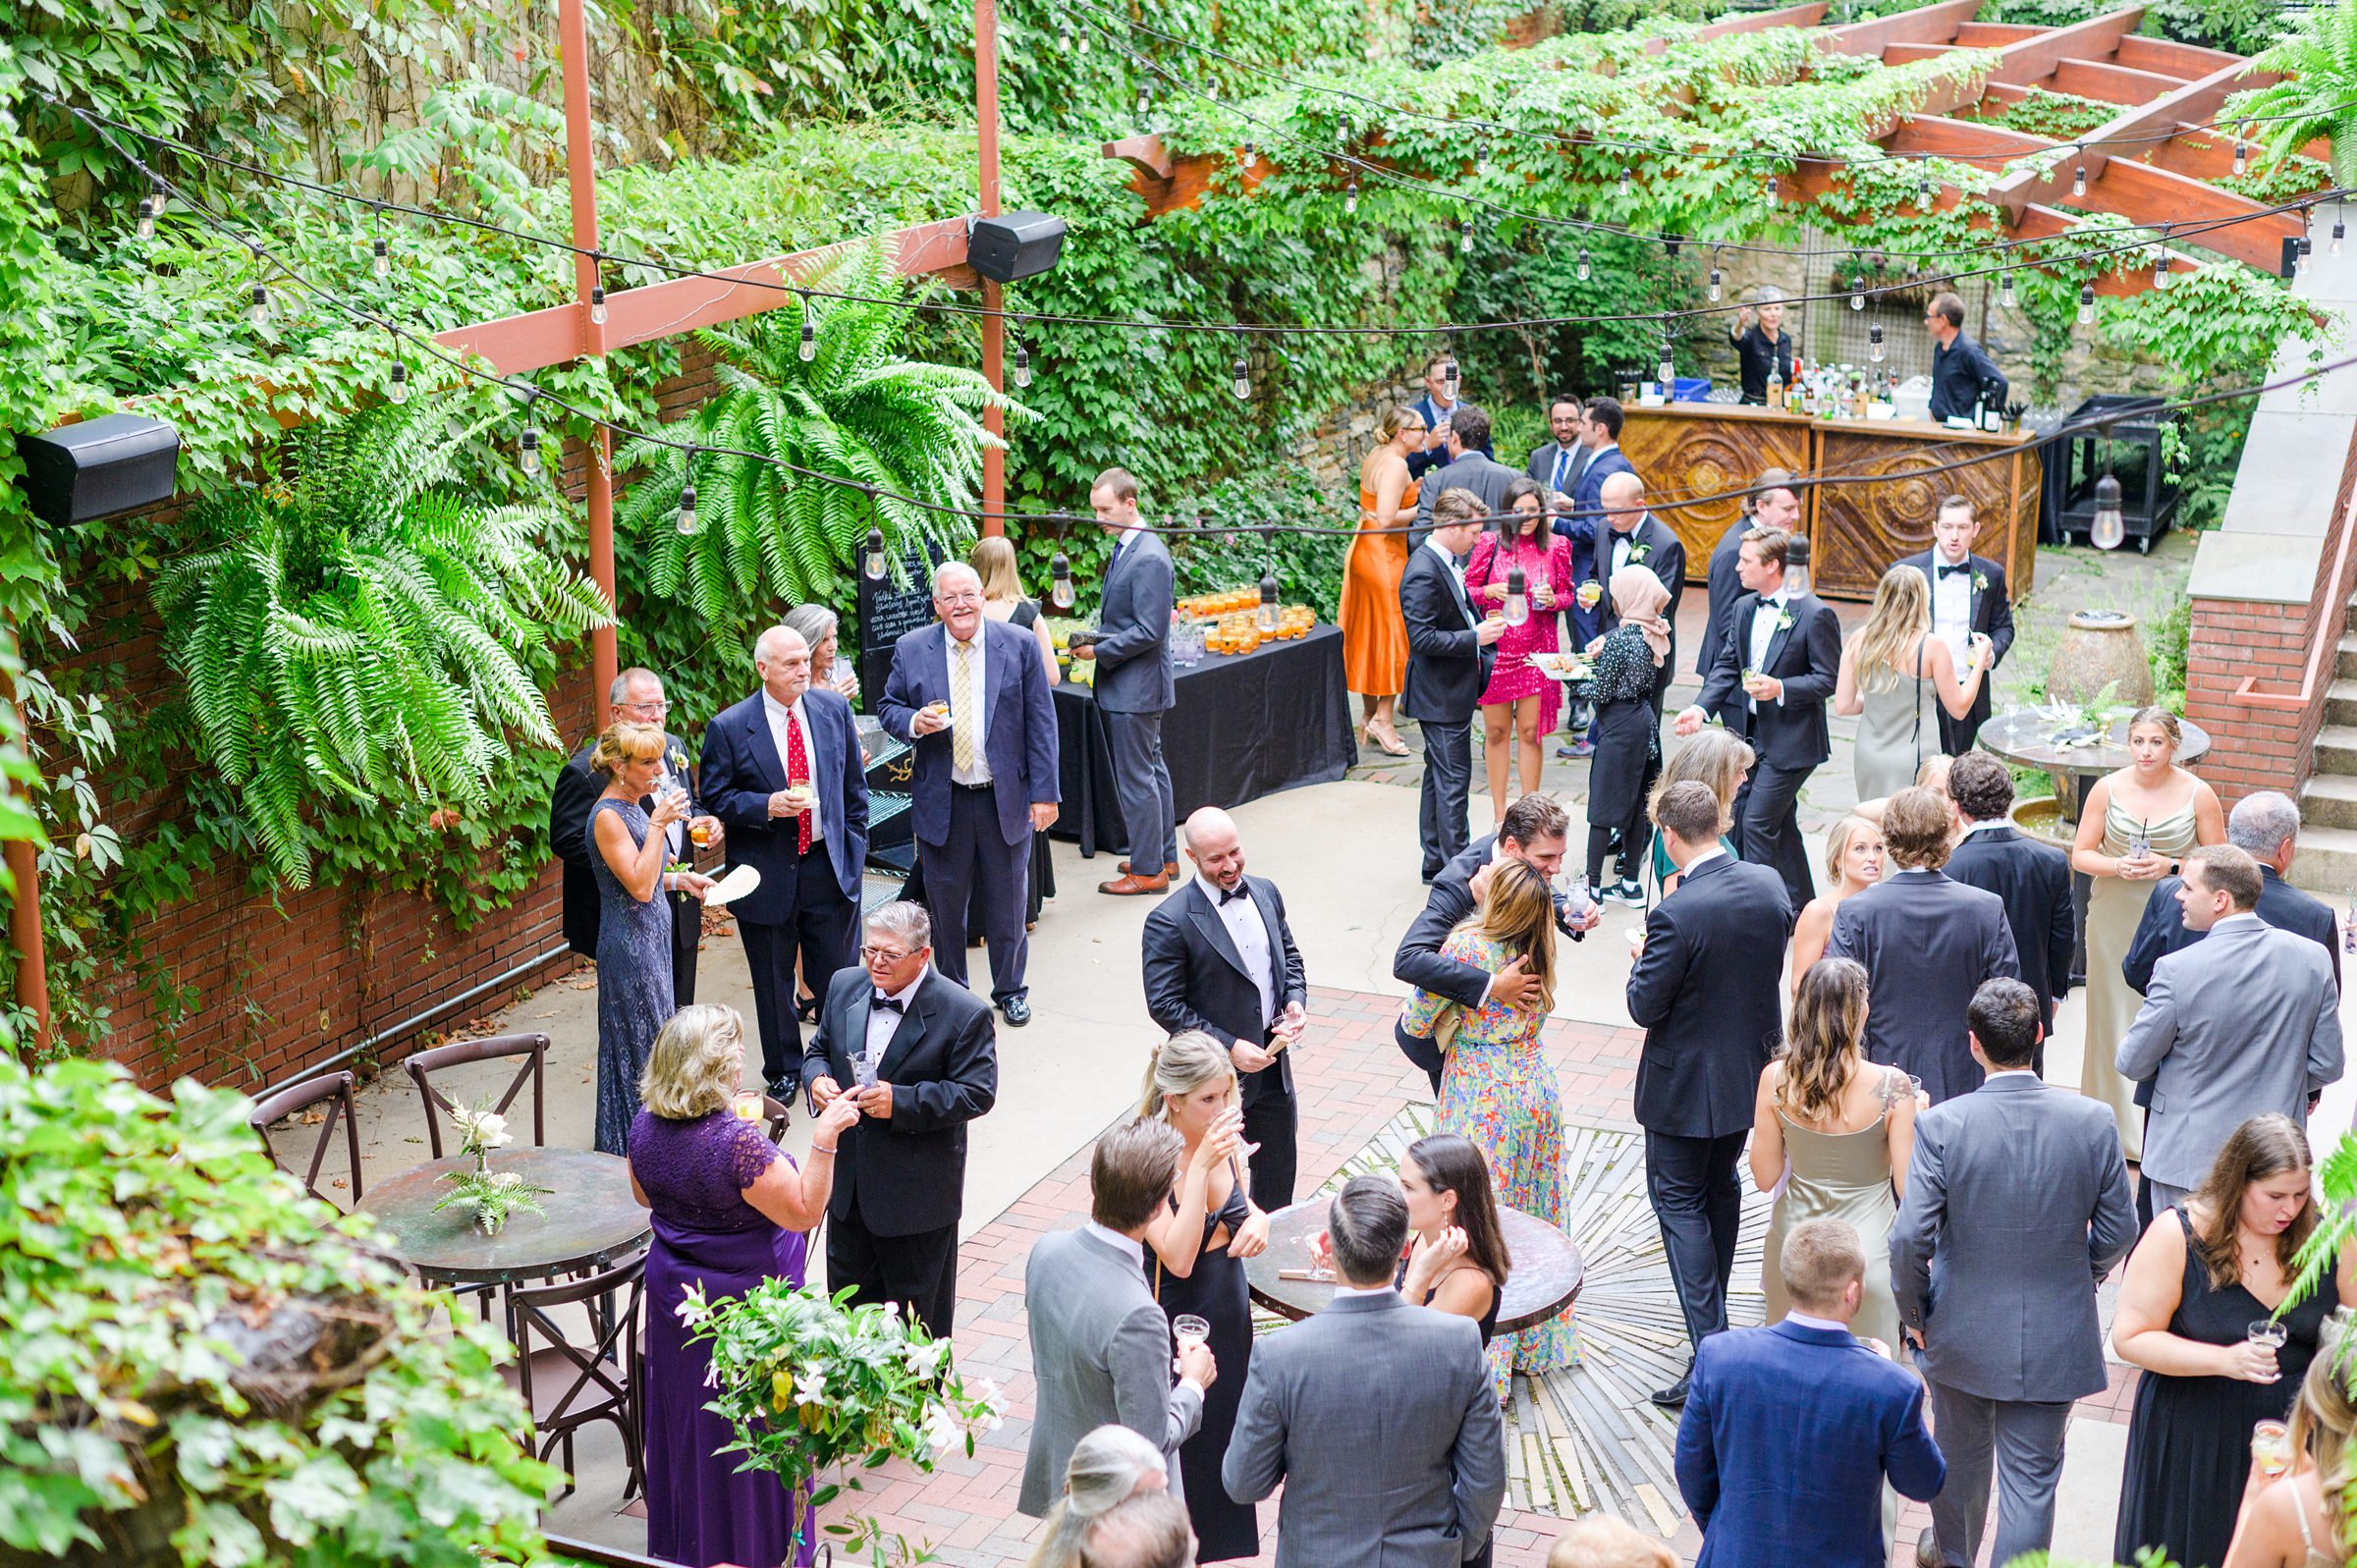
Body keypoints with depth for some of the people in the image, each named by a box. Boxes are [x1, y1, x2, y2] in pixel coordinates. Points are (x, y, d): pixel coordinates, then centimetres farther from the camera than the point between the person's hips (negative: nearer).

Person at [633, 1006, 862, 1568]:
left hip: (675, 1295, 7)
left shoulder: (645, 1126, -9)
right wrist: (824, 1139, -27)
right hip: (746, 1303, -6)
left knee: (685, 1416, 22)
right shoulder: (738, 1142, -30)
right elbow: (803, 1210, -25)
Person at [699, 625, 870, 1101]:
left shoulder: (834, 709, 1)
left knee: (837, 974, 9)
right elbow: (716, 798, -5)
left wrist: (853, 843, 6)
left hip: (829, 866, 2)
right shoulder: (729, 728, -10)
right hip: (768, 872, -2)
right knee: (773, 981, 11)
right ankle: (784, 1072, 28)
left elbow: (854, 783, 10)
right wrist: (768, 806, -21)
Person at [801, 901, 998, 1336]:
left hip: (917, 1194, -5)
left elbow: (978, 1093, -17)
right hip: (849, 1183, 6)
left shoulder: (965, 1013, -17)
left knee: (920, 1309, 10)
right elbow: (819, 1051, 14)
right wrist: (817, 1079, -11)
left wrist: (901, 1101, -26)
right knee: (848, 1292, 19)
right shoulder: (845, 987, 1)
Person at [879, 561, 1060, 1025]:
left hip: (1006, 799, 0)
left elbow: (1041, 723, -1)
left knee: (1007, 904, 10)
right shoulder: (911, 649, 0)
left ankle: (1010, 990, 28)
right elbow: (888, 708, 8)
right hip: (941, 803, 0)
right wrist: (914, 722, -16)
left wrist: (1044, 793, -4)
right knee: (945, 905, 8)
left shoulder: (1019, 646, -2)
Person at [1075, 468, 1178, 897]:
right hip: (1130, 686, 10)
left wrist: (1098, 650, -17)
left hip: (1135, 687, -10)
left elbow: (1149, 631, -23)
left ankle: (1149, 870, 5)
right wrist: (1096, 638, 6)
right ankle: (1164, 857, 28)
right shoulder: (1127, 548, 10)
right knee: (1152, 769, 18)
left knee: (1135, 777, -3)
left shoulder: (1149, 559, -21)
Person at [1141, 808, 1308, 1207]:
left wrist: (1294, 1000, -4)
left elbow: (1289, 956, 16)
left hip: (1272, 1063, 6)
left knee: (1278, 1167, 20)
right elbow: (1164, 1005, -18)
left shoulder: (1265, 893, 2)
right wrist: (1228, 1047, -21)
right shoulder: (1169, 922, -19)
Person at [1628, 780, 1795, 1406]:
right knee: (1720, 1186, 25)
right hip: (1751, 1069, 7)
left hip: (1686, 1084, -7)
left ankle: (1710, 1345, -2)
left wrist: (1642, 960, -1)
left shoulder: (1676, 914, -28)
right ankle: (1712, 1311, 43)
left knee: (1679, 1201, 4)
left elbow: (1645, 1007, -20)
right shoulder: (1769, 884, -7)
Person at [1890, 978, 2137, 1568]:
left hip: (1962, 1336, 1)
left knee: (1960, 1458, 24)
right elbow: (2118, 1232, -3)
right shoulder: (2093, 1121, -13)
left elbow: (1909, 1238, -18)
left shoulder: (1940, 1125, -19)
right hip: (2055, 1337, 0)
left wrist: (1914, 1312, 0)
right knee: (2032, 1478, 9)